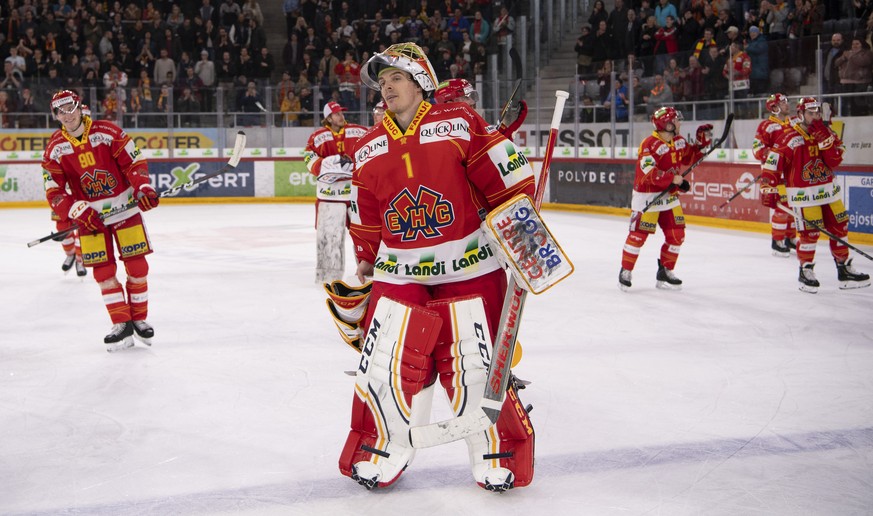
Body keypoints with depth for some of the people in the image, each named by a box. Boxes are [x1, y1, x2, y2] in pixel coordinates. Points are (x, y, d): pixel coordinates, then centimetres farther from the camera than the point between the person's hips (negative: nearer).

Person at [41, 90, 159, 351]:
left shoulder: (108, 132, -9)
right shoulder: (55, 148, -3)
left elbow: (134, 162, -5)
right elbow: (54, 191, -5)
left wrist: (143, 187, -22)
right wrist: (78, 211, -18)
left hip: (124, 207, -1)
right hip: (89, 215, 1)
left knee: (137, 265, -2)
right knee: (102, 270, -3)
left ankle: (139, 318, 14)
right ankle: (121, 324, 5)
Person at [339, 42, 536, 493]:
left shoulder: (459, 124, -6)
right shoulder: (368, 150, 8)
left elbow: (510, 180, -6)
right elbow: (366, 219, 18)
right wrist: (364, 262, 21)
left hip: (469, 269, -3)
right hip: (398, 273, 4)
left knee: (474, 367, -1)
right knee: (385, 365, 0)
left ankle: (498, 453, 20)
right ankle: (384, 448, 23)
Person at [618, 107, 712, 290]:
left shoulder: (678, 141, 6)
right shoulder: (650, 144, -20)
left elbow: (689, 157, 21)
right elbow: (650, 173, -27)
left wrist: (701, 143, 7)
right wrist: (673, 179, -31)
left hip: (669, 196, 8)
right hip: (647, 196, -8)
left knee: (677, 234, 5)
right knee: (638, 234, -6)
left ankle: (665, 272, 19)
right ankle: (625, 272, 8)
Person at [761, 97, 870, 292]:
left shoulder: (826, 133, 6)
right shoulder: (789, 137, -12)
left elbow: (835, 161, -5)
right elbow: (772, 163, -14)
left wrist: (825, 139, -17)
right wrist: (769, 189, -16)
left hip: (828, 190, 7)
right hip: (803, 194, -6)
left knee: (840, 227, 10)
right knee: (809, 232, -9)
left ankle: (844, 270, 22)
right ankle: (805, 272, 8)